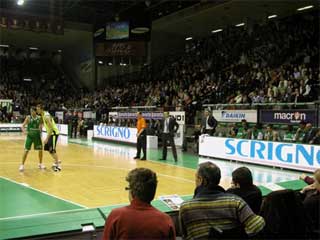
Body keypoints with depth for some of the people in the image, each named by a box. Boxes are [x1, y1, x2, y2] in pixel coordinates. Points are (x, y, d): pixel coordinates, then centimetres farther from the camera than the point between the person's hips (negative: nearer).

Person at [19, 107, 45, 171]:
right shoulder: (28, 118, -9)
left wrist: (40, 129, -14)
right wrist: (24, 131, -31)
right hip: (30, 136, -3)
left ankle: (40, 164, 24)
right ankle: (22, 165, 2)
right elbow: (23, 126, -11)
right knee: (26, 150, -8)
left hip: (37, 135, 3)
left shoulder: (39, 118, -3)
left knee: (40, 150, 6)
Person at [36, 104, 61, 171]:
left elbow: (51, 128, -26)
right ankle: (56, 161, 27)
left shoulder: (46, 116, -23)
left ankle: (58, 164, -4)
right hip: (50, 133, 10)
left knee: (52, 149, -12)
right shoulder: (42, 115, 7)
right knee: (47, 148, 15)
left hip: (54, 133, -10)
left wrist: (47, 138, -27)